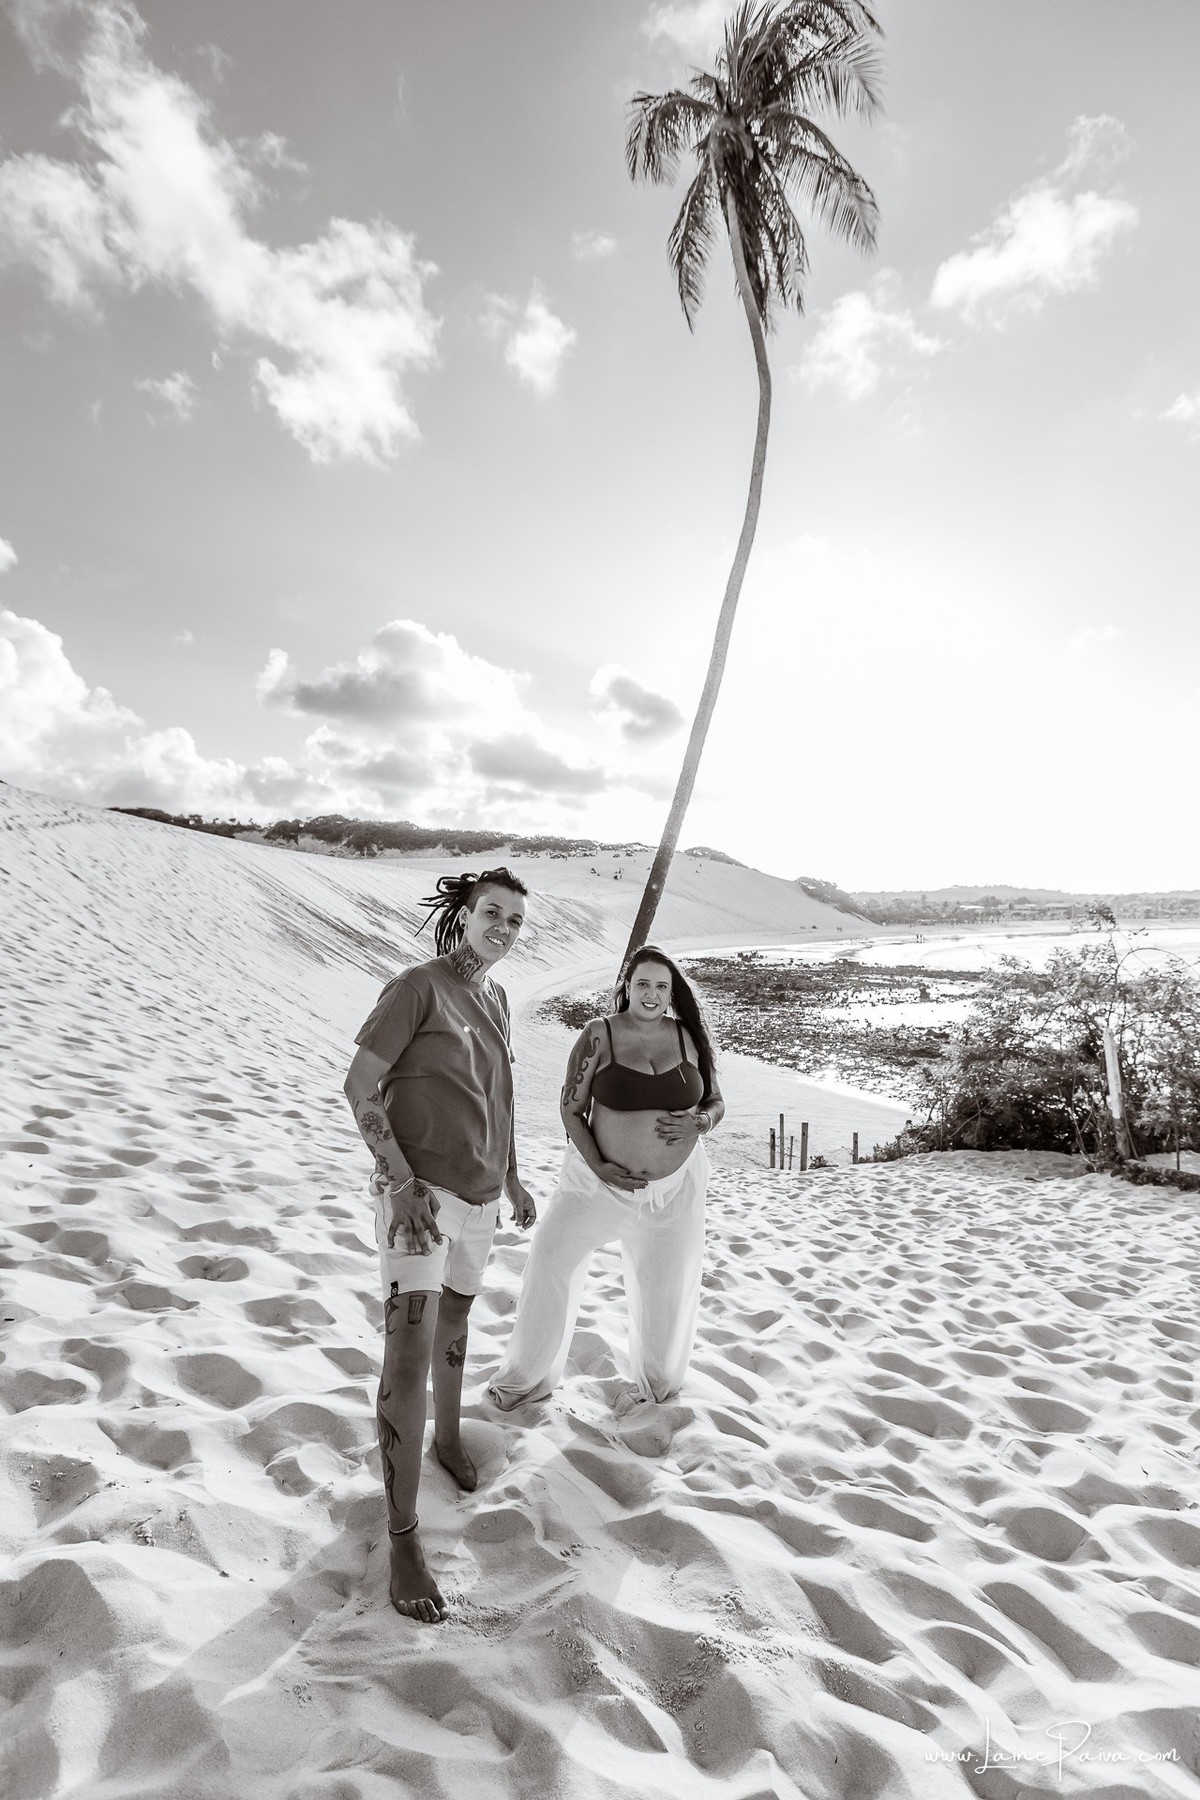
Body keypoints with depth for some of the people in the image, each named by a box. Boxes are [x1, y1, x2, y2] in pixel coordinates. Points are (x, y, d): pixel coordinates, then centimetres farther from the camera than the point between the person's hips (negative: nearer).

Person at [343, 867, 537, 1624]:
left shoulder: (497, 998, 6)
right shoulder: (417, 987, -15)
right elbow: (359, 1088, -16)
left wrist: (513, 1177, 19)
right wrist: (402, 1182, -23)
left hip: (479, 1194, 7)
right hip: (419, 1191, -7)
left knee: (454, 1322, 24)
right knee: (410, 1352, -11)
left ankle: (450, 1438, 48)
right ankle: (404, 1534, 2)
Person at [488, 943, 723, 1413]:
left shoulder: (689, 1037, -1)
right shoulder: (599, 1035, -9)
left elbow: (716, 1102, 9)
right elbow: (571, 1109, -5)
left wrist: (699, 1122, -14)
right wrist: (598, 1166, -16)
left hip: (674, 1186, 2)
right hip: (601, 1179, -2)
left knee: (668, 1289, 12)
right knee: (550, 1267, -2)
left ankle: (658, 1385, 39)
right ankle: (526, 1378, 22)